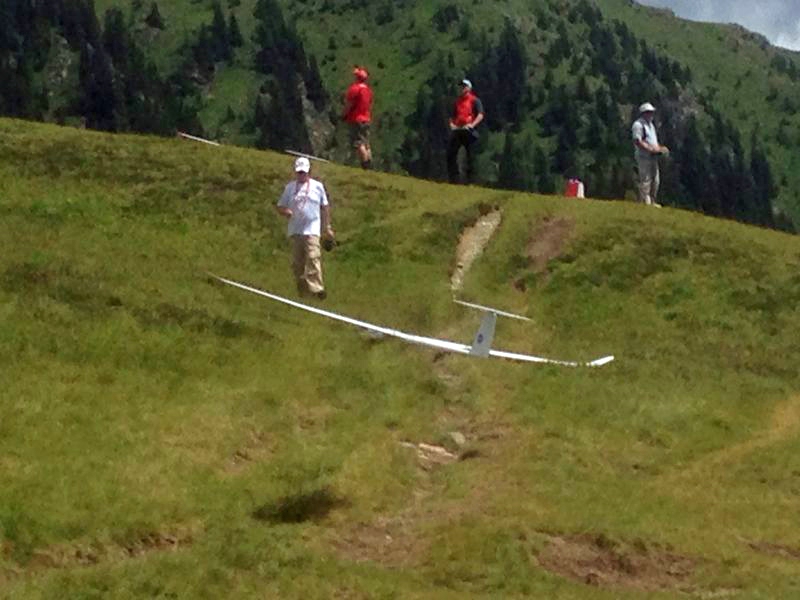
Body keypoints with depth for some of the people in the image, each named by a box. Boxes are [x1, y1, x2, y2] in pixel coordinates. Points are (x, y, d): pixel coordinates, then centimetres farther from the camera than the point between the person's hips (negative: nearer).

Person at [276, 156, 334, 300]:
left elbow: (325, 207, 16)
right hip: (295, 231, 3)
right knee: (297, 262, 4)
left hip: (311, 230, -3)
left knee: (313, 258, -19)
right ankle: (302, 290, 16)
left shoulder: (317, 186, 10)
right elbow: (280, 207, 15)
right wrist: (285, 212, -10)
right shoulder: (290, 187, 13)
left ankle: (316, 288, -27)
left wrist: (327, 227, 14)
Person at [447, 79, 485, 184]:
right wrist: (451, 123, 7)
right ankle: (454, 177, 5)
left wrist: (472, 124, -20)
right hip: (457, 130, 6)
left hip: (468, 131, -6)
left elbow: (480, 115, -7)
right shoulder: (457, 101, 22)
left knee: (470, 155, -5)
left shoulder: (474, 100, 3)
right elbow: (453, 115, 28)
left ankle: (471, 178, -3)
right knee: (451, 153, -1)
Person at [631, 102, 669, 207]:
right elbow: (637, 141, -19)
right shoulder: (638, 124, -10)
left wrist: (660, 148, 9)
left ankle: (652, 201, 18)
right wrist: (651, 149, -23)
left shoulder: (650, 124, 21)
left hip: (653, 156, 9)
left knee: (655, 180, 10)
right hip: (644, 157, -9)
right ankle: (645, 202, -7)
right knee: (645, 180, -9)